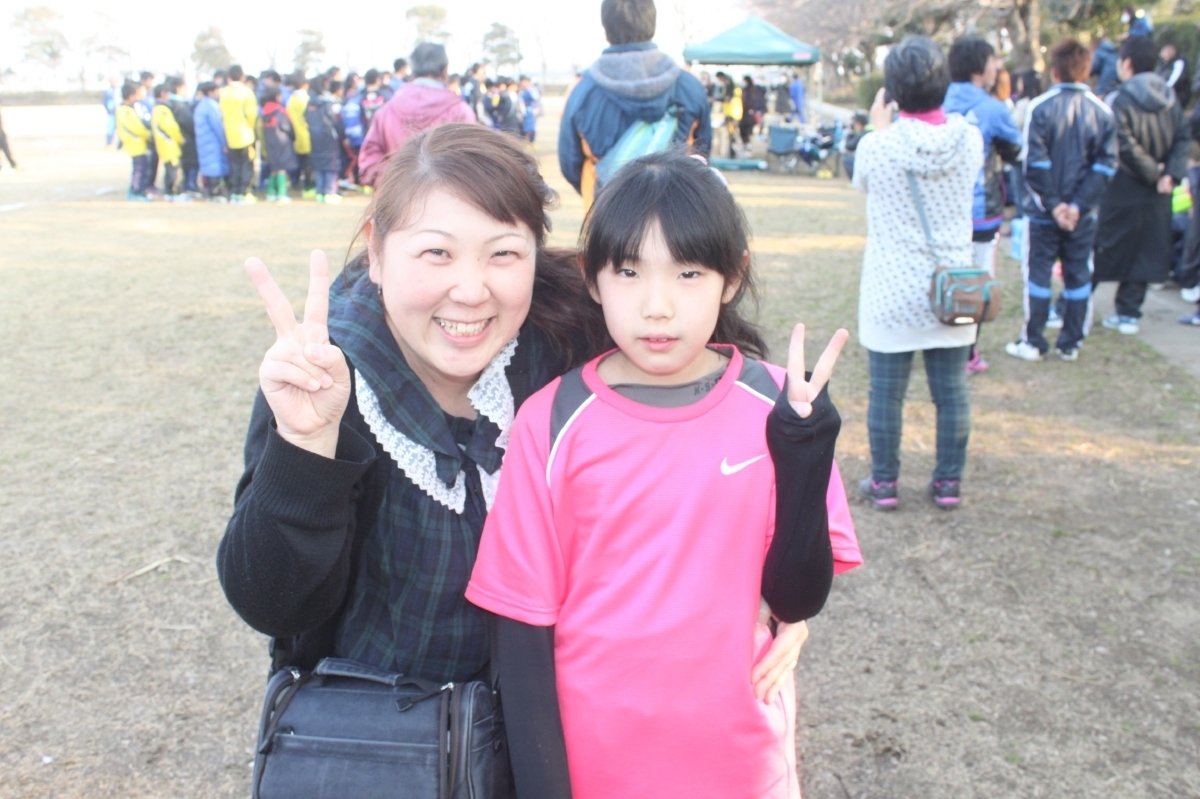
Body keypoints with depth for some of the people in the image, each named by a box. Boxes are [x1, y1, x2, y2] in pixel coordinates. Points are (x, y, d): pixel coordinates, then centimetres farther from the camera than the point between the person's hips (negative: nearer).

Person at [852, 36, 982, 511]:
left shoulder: (875, 146, -13)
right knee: (951, 391, 11)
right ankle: (948, 482, 22)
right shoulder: (969, 139, -5)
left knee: (886, 394, 8)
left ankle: (884, 484, 18)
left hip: (892, 294, -2)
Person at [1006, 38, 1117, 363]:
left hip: (1044, 212, -3)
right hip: (1082, 213, 3)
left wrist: (1052, 204, -10)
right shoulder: (1101, 111, -1)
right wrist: (1078, 205, -9)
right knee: (1078, 275, 11)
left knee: (1038, 272, 6)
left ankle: (1033, 342, 10)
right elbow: (1105, 165, -5)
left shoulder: (1040, 108, -11)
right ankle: (1070, 344, 17)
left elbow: (1034, 163, -16)